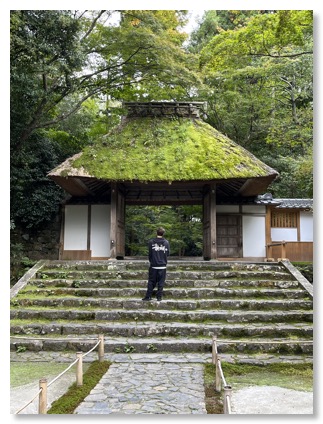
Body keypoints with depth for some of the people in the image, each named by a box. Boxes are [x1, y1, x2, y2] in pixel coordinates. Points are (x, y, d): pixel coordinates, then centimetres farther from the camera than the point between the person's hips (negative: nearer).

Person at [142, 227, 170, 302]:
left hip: (153, 265, 0)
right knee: (161, 282, 7)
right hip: (162, 265, 0)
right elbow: (168, 253, 4)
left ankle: (148, 296, 9)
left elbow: (149, 253, -1)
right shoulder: (166, 242, -1)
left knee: (151, 281, 8)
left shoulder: (151, 242, -5)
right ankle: (159, 297, 7)